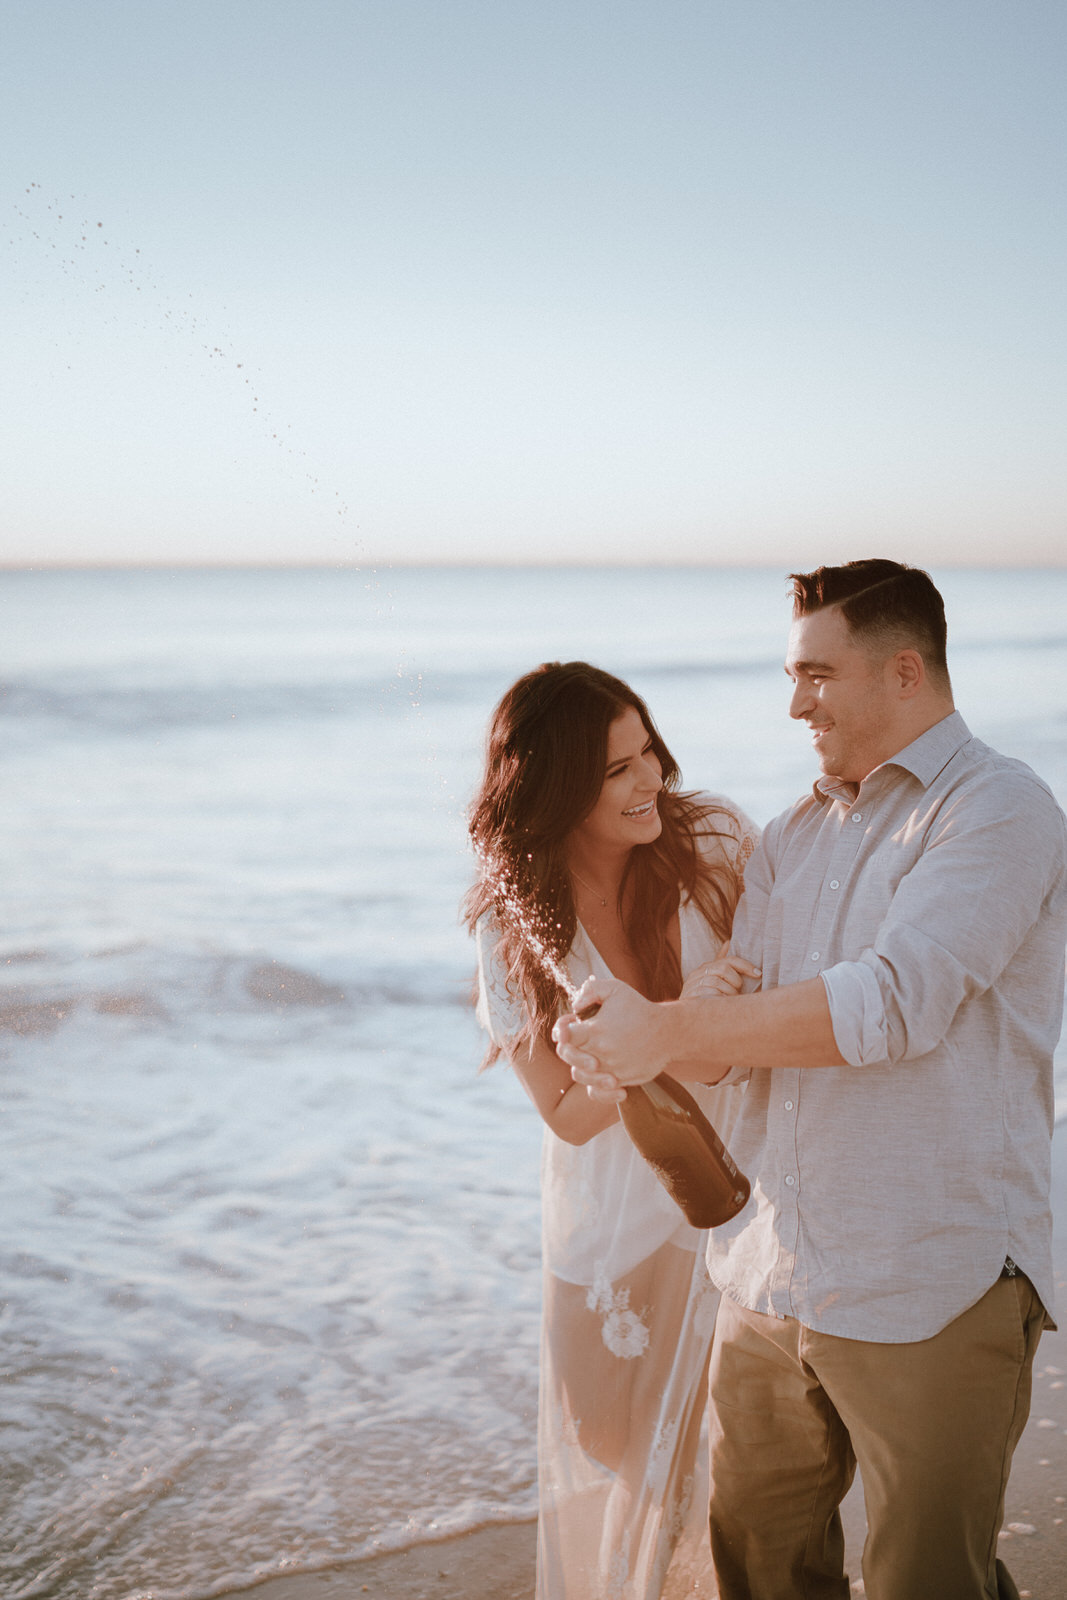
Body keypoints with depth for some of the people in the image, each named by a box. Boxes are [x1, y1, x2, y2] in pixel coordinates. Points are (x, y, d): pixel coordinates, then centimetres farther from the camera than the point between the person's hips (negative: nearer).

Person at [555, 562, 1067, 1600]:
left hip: (932, 1291, -7)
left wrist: (670, 1029, -23)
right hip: (773, 1276, 7)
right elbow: (739, 1019, 7)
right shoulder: (794, 835, 14)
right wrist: (626, 1046, -15)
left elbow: (892, 1003, -22)